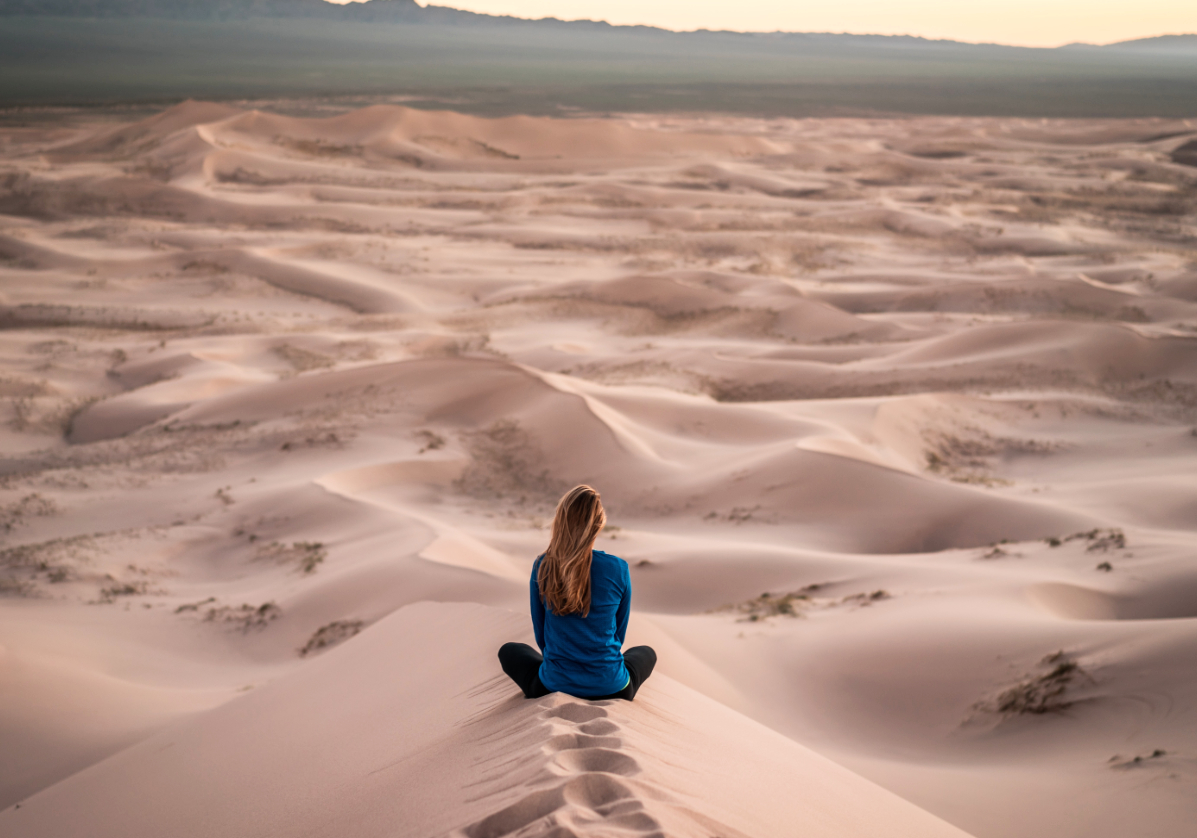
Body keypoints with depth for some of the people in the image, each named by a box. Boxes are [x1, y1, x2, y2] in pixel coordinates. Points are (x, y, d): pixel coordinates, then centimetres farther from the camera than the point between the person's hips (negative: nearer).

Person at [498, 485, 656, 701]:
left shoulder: (542, 567, -9)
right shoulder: (618, 569, -11)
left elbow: (541, 635, 4)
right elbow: (618, 633, 4)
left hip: (554, 687, 1)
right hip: (611, 689, 0)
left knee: (509, 651, 32)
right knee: (647, 653, 33)